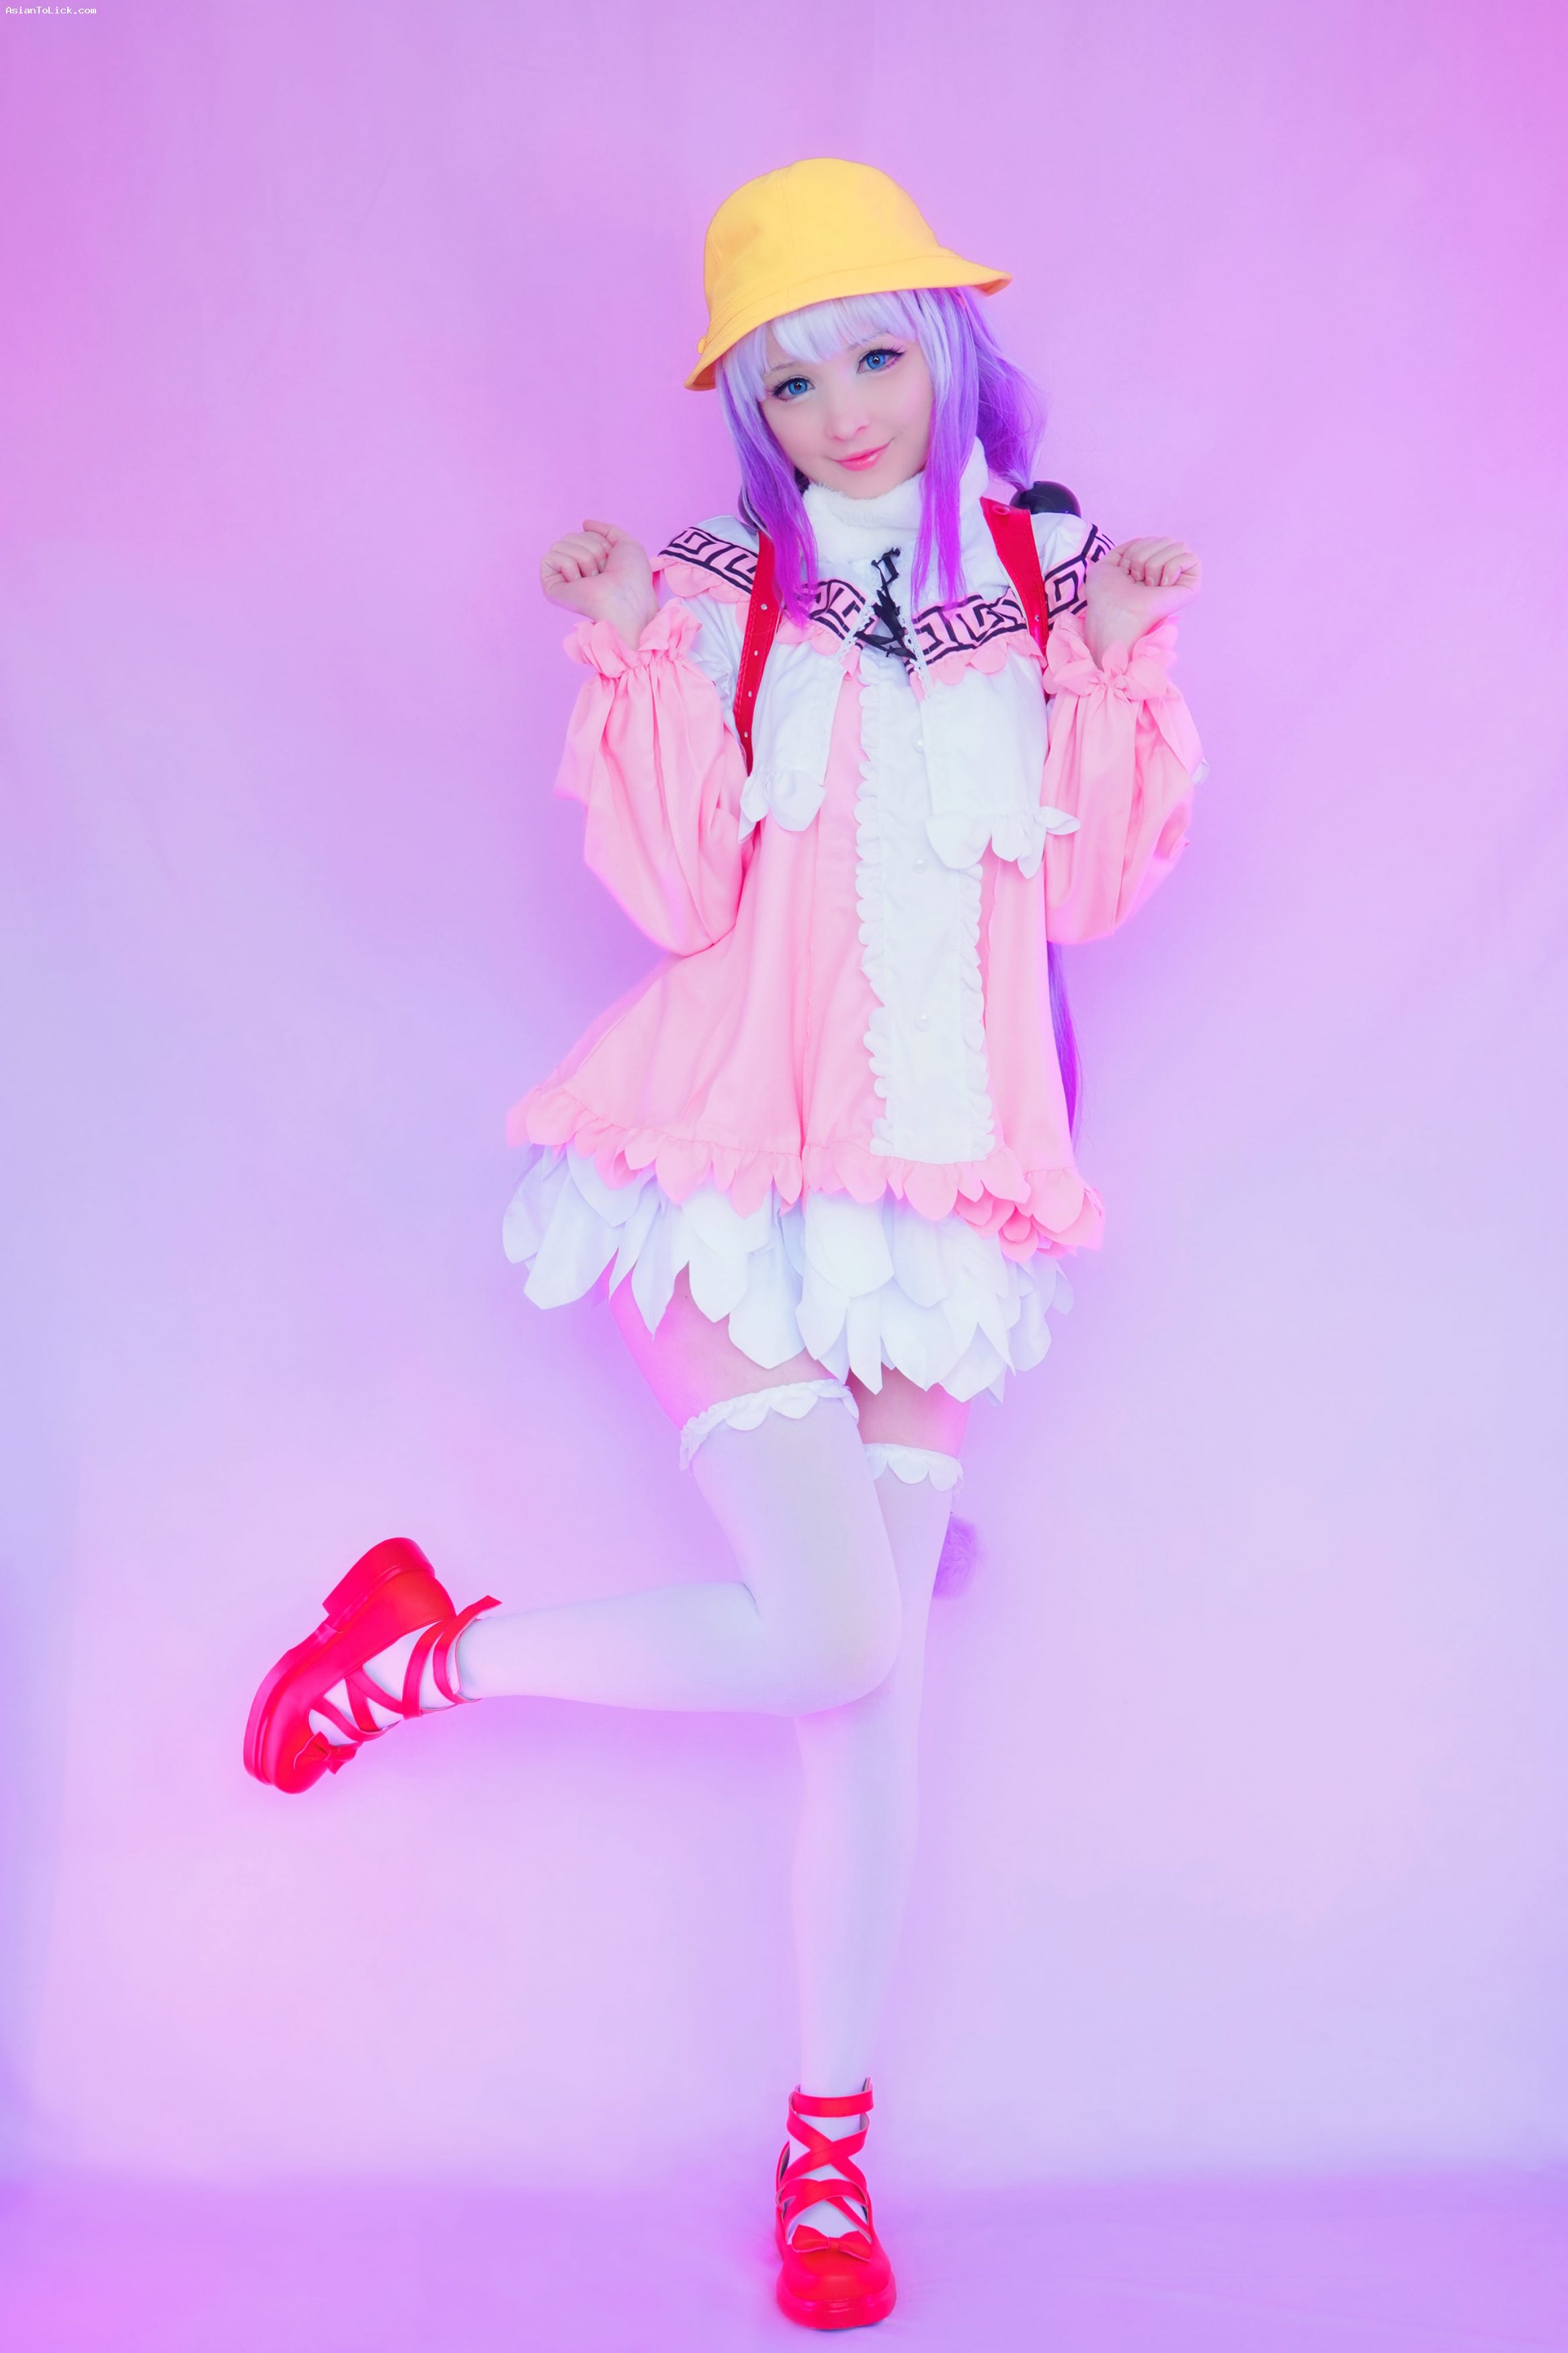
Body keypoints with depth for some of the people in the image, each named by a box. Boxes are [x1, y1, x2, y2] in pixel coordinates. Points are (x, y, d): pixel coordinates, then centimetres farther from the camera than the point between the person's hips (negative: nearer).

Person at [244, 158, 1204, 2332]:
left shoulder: (1039, 585, 11)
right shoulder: (725, 597, 3)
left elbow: (1086, 889, 4)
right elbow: (678, 893, -7)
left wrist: (1122, 658, -5)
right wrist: (634, 659, -15)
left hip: (934, 1178, 3)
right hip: (737, 1151, -3)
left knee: (881, 1666, 3)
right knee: (840, 1640, -15)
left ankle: (833, 2145, 17)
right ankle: (424, 1643, 9)